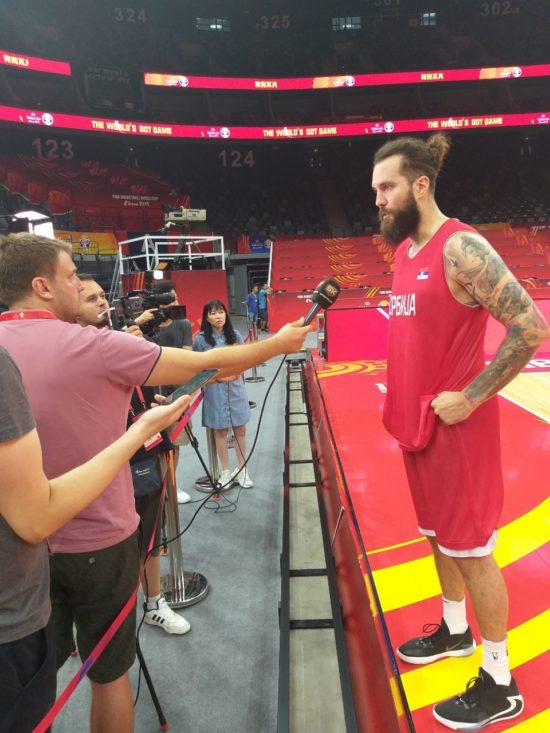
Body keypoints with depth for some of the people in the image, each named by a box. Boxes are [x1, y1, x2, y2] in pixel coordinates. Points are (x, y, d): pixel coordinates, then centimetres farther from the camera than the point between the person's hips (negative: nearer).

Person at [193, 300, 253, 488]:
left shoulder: (234, 335, 2)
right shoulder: (201, 339, -8)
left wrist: (238, 371, -7)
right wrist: (216, 376, -16)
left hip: (236, 387, 3)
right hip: (214, 389, -3)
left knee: (240, 429, 8)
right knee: (220, 430, 7)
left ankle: (242, 469, 24)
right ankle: (225, 471, 21)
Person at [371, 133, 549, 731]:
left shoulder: (460, 248, -18)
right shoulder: (404, 250, 9)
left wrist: (469, 397, -19)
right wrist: (405, 404, 12)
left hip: (456, 425, -8)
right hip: (415, 421, 8)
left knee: (471, 548, 5)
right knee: (439, 535, 21)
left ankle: (499, 685, 25)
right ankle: (456, 630, 44)